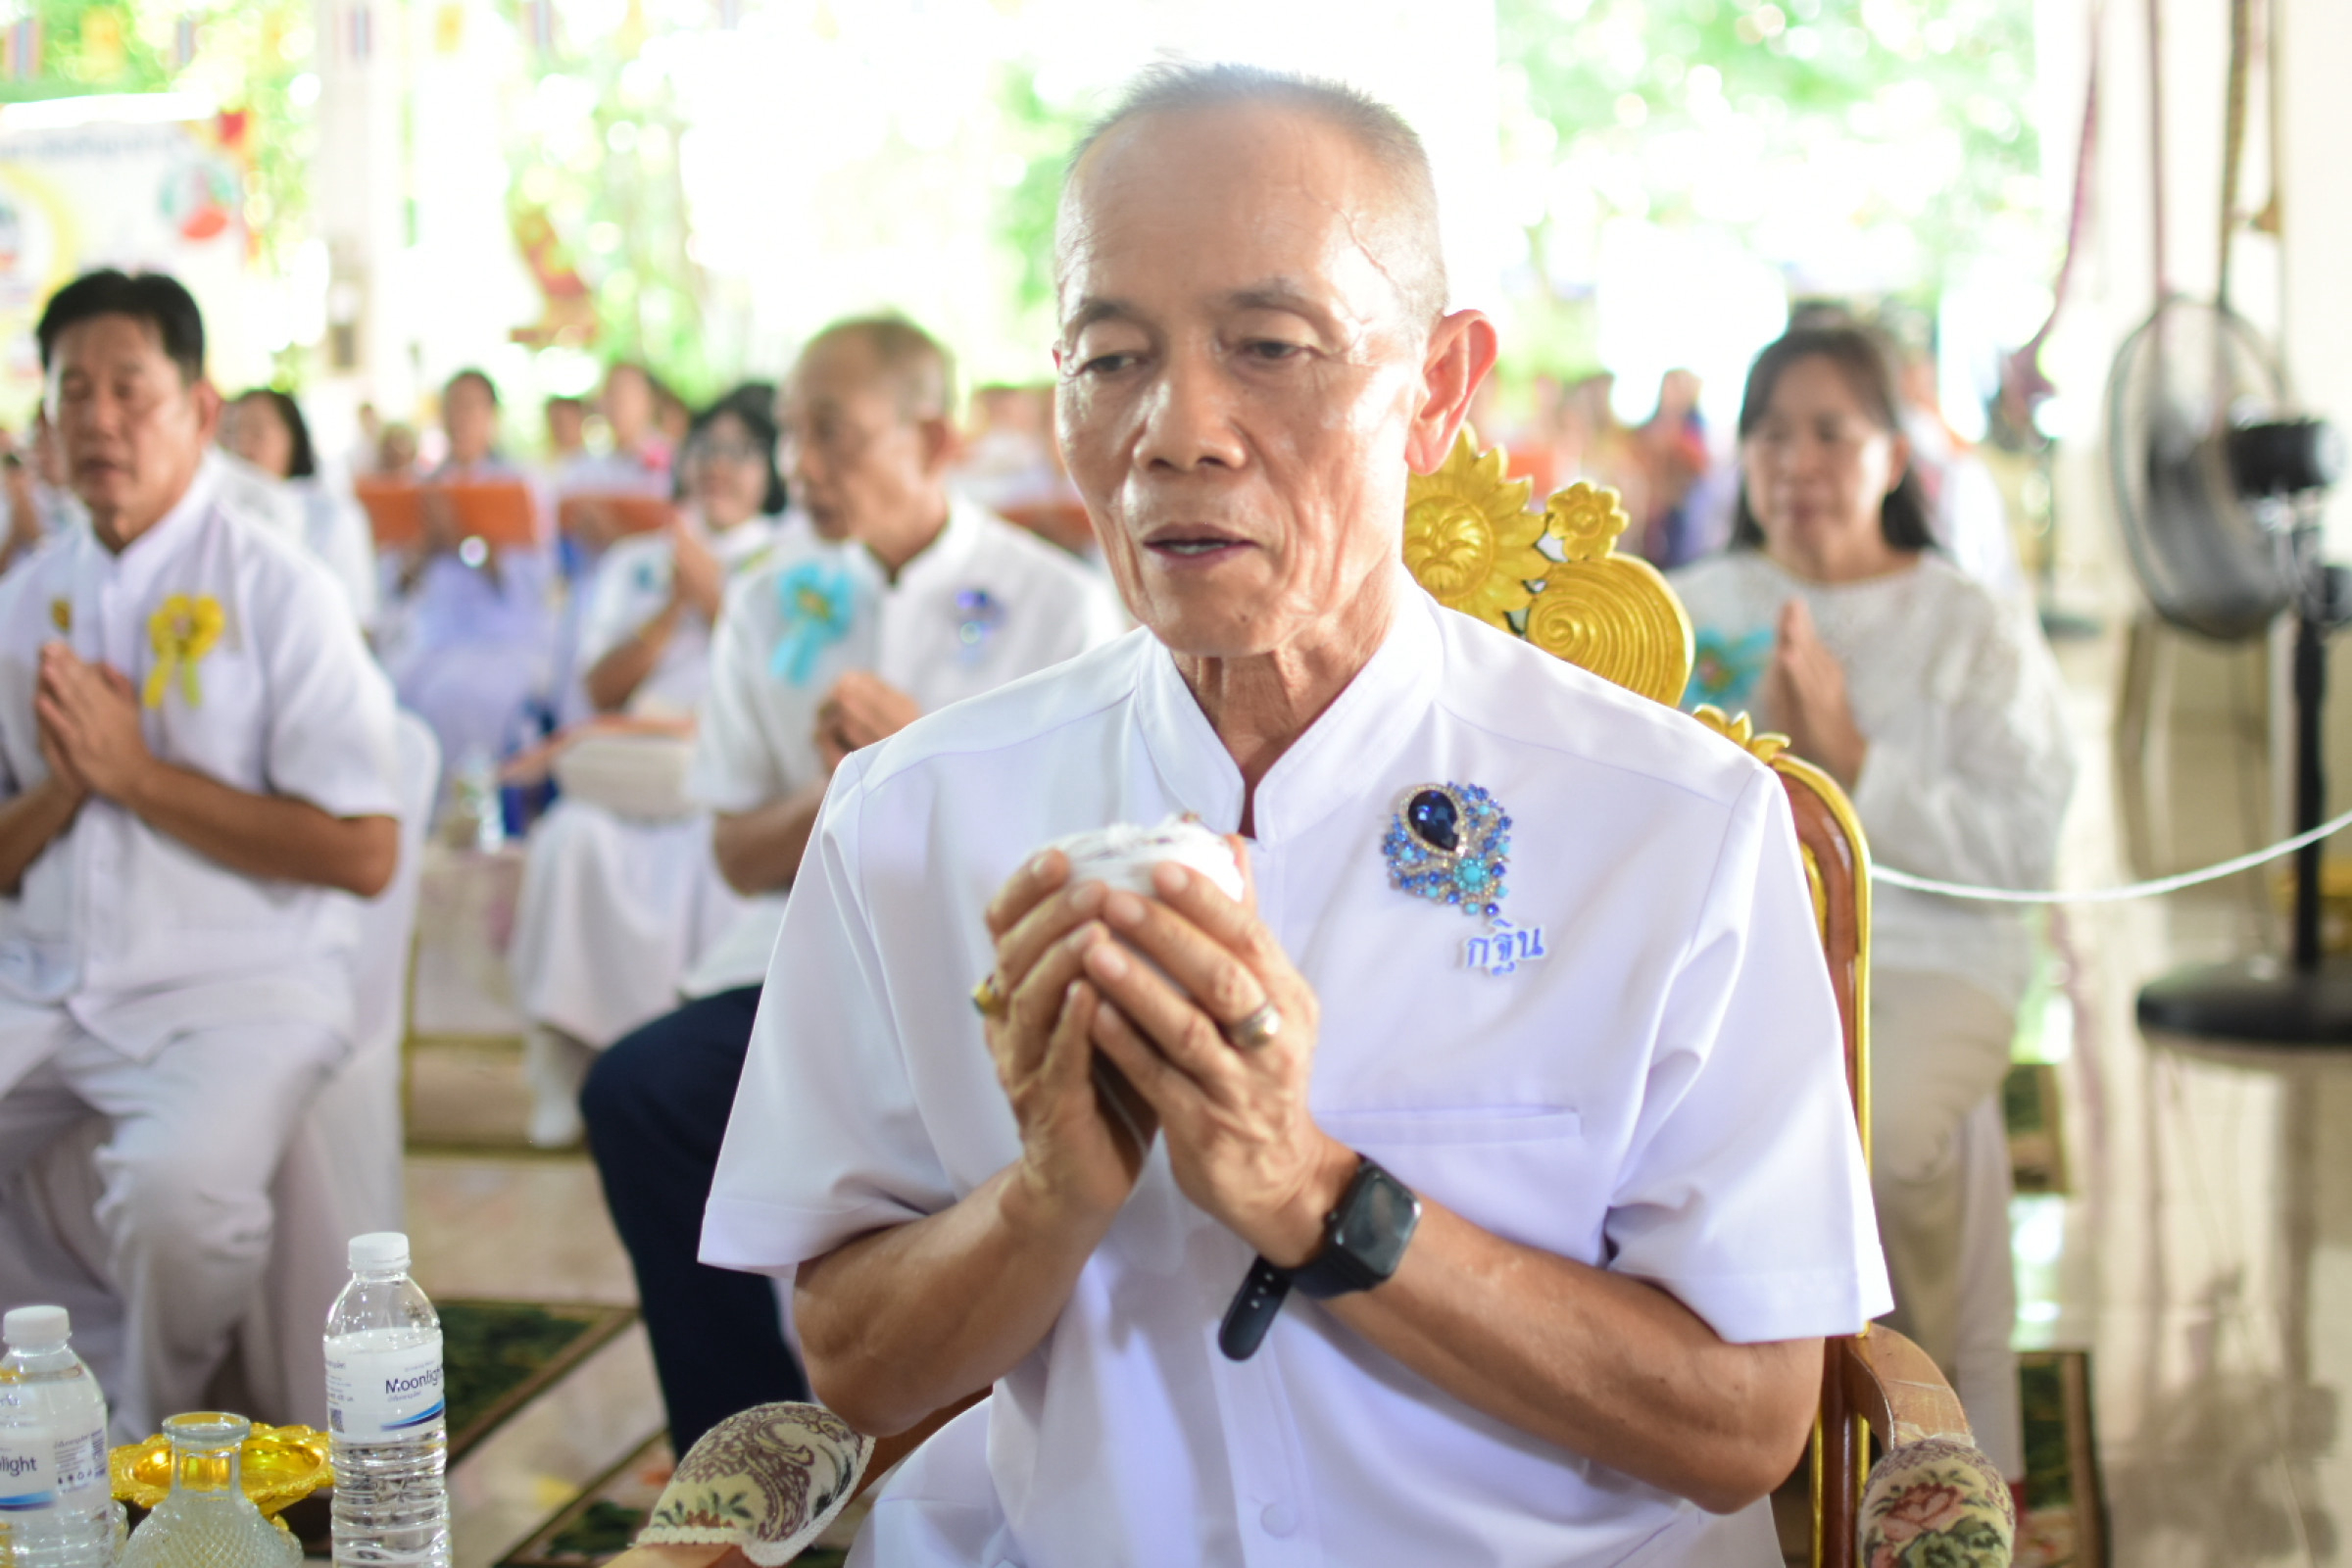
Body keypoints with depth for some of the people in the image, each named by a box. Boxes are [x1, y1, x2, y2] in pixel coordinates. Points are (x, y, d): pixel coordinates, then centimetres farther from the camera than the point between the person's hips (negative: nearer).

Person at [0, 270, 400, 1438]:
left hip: (234, 987, -5)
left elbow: (364, 855, -11)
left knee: (177, 1192, -31)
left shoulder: (278, 593, -4)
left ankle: (152, 1441, 0)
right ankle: (100, 1372, 7)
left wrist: (137, 774, -13)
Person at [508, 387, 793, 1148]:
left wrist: (712, 594, -2)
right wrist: (673, 606, 0)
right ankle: (569, 1071, -26)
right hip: (628, 772, 2)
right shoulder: (632, 563, 25)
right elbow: (604, 690, 11)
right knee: (578, 840, -31)